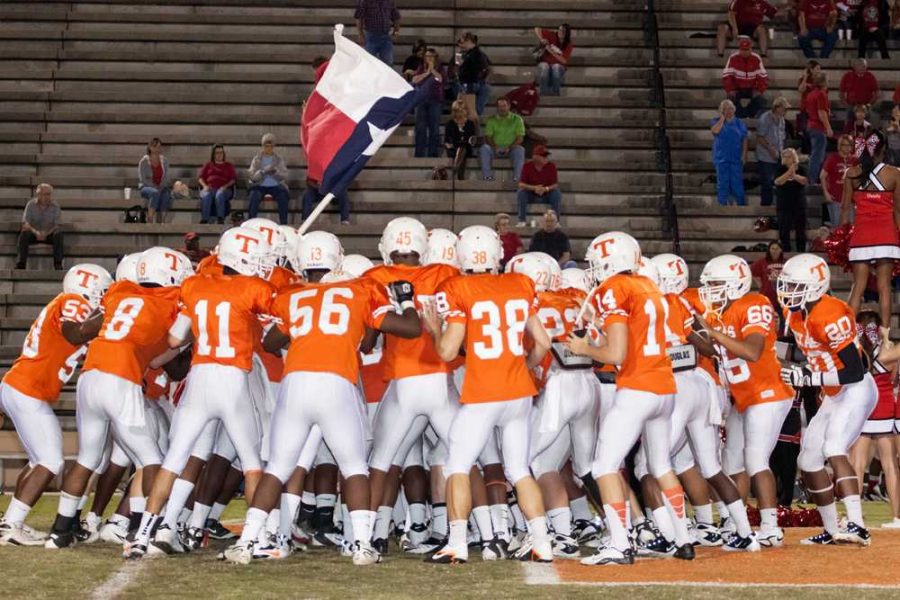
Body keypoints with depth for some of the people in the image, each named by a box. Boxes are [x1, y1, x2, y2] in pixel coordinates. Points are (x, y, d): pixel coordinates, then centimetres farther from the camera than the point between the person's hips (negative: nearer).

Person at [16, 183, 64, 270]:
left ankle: (58, 265, -30)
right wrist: (35, 232, -33)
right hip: (34, 234, 0)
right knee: (24, 233, -31)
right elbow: (25, 224, -13)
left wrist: (46, 233, -30)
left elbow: (56, 225, -10)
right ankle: (20, 264, -33)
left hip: (49, 234, 0)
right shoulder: (31, 204, -7)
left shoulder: (55, 206, -6)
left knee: (58, 234, -31)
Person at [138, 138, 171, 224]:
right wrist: (155, 187, -17)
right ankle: (150, 221, -40)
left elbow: (166, 177, 3)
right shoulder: (144, 161, -4)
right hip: (146, 187, -3)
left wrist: (161, 187, -15)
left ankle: (160, 222, -36)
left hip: (161, 187, 3)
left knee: (166, 194, -33)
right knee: (155, 192, -38)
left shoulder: (164, 160, 7)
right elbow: (143, 179, -9)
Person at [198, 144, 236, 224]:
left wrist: (226, 186, -10)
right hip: (210, 188, 1)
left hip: (223, 189, -1)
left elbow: (233, 179, 11)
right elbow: (200, 178, 17)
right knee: (206, 196, -37)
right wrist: (205, 186, -5)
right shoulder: (208, 165, 27)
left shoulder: (228, 166, 24)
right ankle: (204, 220, -44)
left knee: (219, 195, -39)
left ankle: (220, 219, -45)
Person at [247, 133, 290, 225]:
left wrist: (275, 171, -20)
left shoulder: (279, 160, 11)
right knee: (253, 196, -32)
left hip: (276, 186, 0)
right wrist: (263, 171, -19)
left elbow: (284, 176, 0)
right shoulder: (257, 159, 9)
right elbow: (252, 176, -2)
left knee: (283, 196, -30)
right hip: (260, 186, 0)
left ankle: (284, 223, -26)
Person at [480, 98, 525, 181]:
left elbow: (520, 138, -2)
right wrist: (495, 147, -18)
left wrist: (509, 148, -18)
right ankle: (487, 176, -31)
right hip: (496, 149, 2)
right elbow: (488, 137, 2)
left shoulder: (517, 119, 5)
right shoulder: (491, 120, 9)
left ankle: (516, 178, -36)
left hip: (511, 149, -1)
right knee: (484, 148, -29)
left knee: (520, 150, -34)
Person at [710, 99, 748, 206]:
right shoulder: (716, 121, 4)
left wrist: (744, 154, -4)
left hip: (736, 158, 0)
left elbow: (744, 140, 6)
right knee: (722, 183, 3)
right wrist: (722, 118, -11)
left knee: (737, 183, -2)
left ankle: (742, 204, 7)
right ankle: (723, 204, 11)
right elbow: (715, 130, -19)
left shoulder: (739, 123, 6)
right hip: (721, 158, 0)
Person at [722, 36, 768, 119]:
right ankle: (741, 115, -7)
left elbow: (763, 77, -6)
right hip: (737, 89, -1)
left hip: (752, 89, 1)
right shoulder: (733, 58, -11)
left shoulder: (756, 58, -7)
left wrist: (759, 90, -18)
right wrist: (730, 90, -22)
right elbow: (726, 76, -13)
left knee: (761, 99, -25)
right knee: (732, 98, -31)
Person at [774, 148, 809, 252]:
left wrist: (794, 175, -27)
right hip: (784, 204, -1)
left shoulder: (801, 169, 3)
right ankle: (785, 251, 4)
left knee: (800, 230, 4)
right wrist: (789, 172, -23)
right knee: (784, 229, -1)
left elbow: (805, 181, -13)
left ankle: (801, 251, 10)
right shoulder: (780, 170, 0)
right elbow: (778, 181, -17)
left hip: (799, 204, 1)